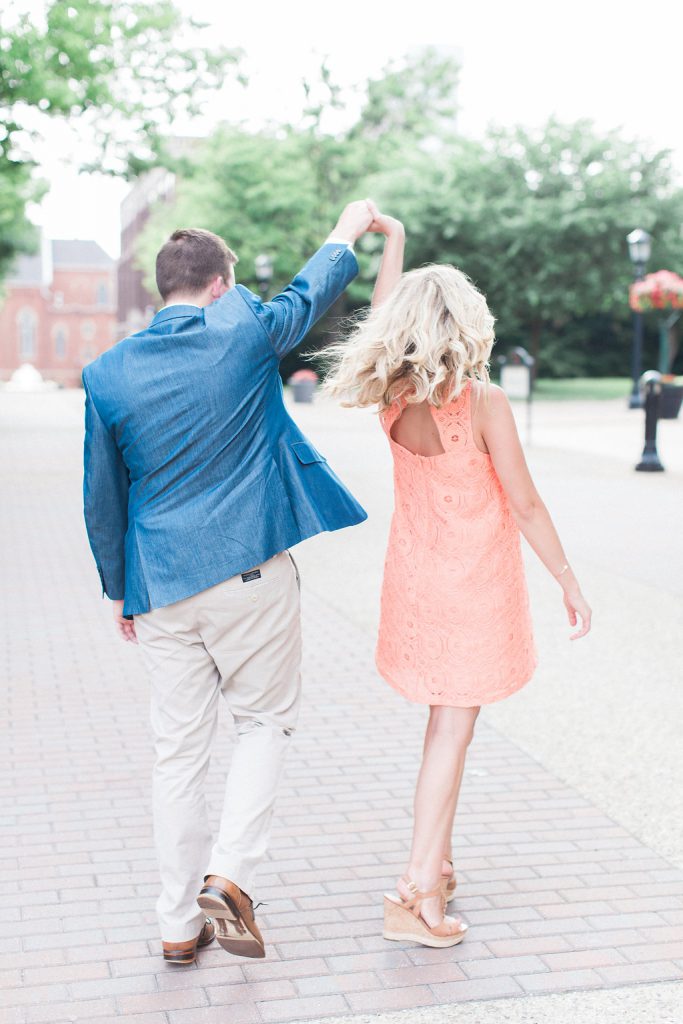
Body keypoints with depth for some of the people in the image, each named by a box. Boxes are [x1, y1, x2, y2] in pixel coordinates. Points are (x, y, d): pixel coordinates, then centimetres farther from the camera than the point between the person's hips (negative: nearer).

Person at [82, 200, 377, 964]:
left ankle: (178, 924, 21)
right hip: (249, 571, -3)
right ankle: (228, 872, 0)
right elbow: (308, 296, 14)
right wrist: (347, 235, 33)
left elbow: (102, 498, 6)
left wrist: (118, 589, 18)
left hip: (160, 585, 3)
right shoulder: (245, 335, -8)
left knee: (179, 751, 11)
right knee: (265, 719, 16)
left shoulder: (108, 374, -1)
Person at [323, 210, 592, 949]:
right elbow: (524, 505, -15)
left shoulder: (390, 399, -6)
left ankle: (436, 864, 32)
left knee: (445, 721, 20)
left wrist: (392, 239, 24)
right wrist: (568, 581, -5)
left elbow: (382, 316, 13)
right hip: (475, 582, -6)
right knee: (453, 727, -1)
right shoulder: (483, 405, -20)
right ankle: (418, 892, 1)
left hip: (416, 577, 6)